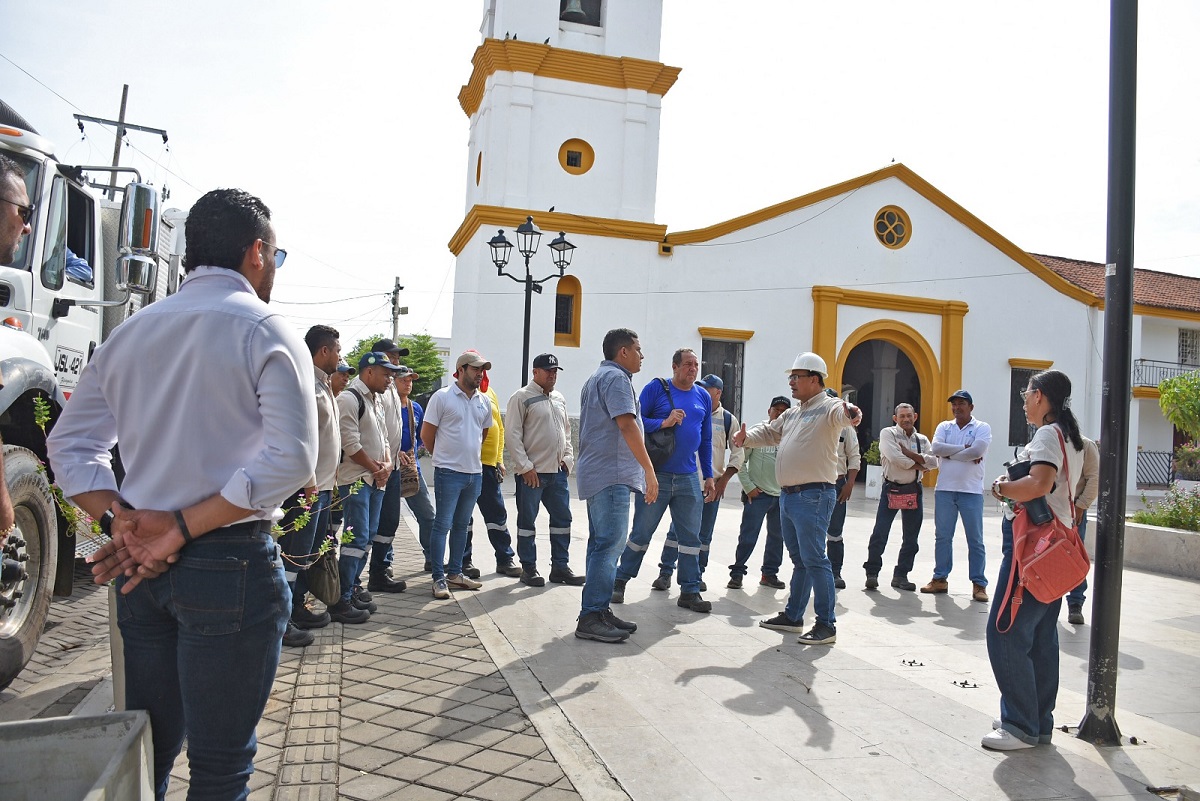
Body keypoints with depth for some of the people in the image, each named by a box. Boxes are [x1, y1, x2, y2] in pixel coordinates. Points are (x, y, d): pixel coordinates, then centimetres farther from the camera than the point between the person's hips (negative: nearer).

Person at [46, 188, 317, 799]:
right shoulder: (265, 331, -9)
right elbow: (288, 460, -20)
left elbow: (69, 446, 10)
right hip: (230, 564, -6)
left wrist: (124, 521, -2)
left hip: (139, 563, 7)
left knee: (144, 749, 21)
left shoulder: (128, 334, 11)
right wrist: (184, 528, -15)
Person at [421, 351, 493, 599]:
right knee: (442, 525, -3)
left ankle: (455, 573, 24)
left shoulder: (484, 402, 10)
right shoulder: (442, 397, -7)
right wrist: (444, 456, 7)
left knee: (461, 525, 14)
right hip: (449, 473, -6)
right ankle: (439, 578, 3)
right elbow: (426, 434, -3)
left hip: (475, 473, 6)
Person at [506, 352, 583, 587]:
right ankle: (528, 569, 13)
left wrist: (568, 459, 10)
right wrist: (525, 466, -14)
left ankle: (560, 567, 18)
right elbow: (513, 435, -10)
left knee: (562, 518, 9)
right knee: (527, 521, 3)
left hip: (558, 471, 7)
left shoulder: (559, 398, 15)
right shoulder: (522, 397, -6)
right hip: (531, 472, -7)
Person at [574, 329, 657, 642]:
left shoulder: (596, 378, 24)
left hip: (596, 474, 11)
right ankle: (591, 617, -10)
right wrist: (649, 470, -18)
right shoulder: (616, 377, -9)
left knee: (602, 544, 12)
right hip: (612, 474, -11)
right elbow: (626, 425, -19)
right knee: (610, 543, -11)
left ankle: (598, 611, 16)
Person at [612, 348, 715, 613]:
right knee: (641, 533, 3)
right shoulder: (656, 388, -3)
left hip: (689, 479, 4)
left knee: (690, 536, 6)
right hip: (657, 475, -4)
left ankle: (690, 591, 15)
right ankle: (620, 581, 18)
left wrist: (709, 476, 12)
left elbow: (706, 440, 15)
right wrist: (664, 423, -20)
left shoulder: (703, 397, 11)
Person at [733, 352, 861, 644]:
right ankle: (793, 616, 27)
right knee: (799, 559, 17)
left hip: (813, 496, -9)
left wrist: (850, 415, -56)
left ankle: (826, 625, -2)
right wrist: (746, 437, 5)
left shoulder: (828, 407, -10)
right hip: (788, 495, 9)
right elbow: (769, 432, 26)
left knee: (814, 559, -9)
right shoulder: (792, 413, 18)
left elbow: (840, 413, -31)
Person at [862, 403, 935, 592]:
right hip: (891, 488, -4)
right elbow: (896, 458, -19)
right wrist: (919, 465, -8)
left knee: (911, 537, 8)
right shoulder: (887, 434, -3)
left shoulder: (922, 439, 10)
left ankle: (901, 575, 19)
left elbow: (933, 462, -6)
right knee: (880, 533, -7)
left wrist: (908, 452, -15)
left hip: (914, 490, 4)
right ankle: (872, 573, 3)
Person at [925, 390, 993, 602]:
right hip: (944, 489, 3)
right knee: (942, 536, 9)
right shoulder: (944, 427, 11)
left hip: (971, 491, -3)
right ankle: (940, 579, 18)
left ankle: (979, 584, 9)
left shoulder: (982, 428, 1)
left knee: (975, 539, 2)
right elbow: (935, 448, -7)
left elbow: (976, 451, -17)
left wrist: (949, 454, -9)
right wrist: (964, 448, -12)